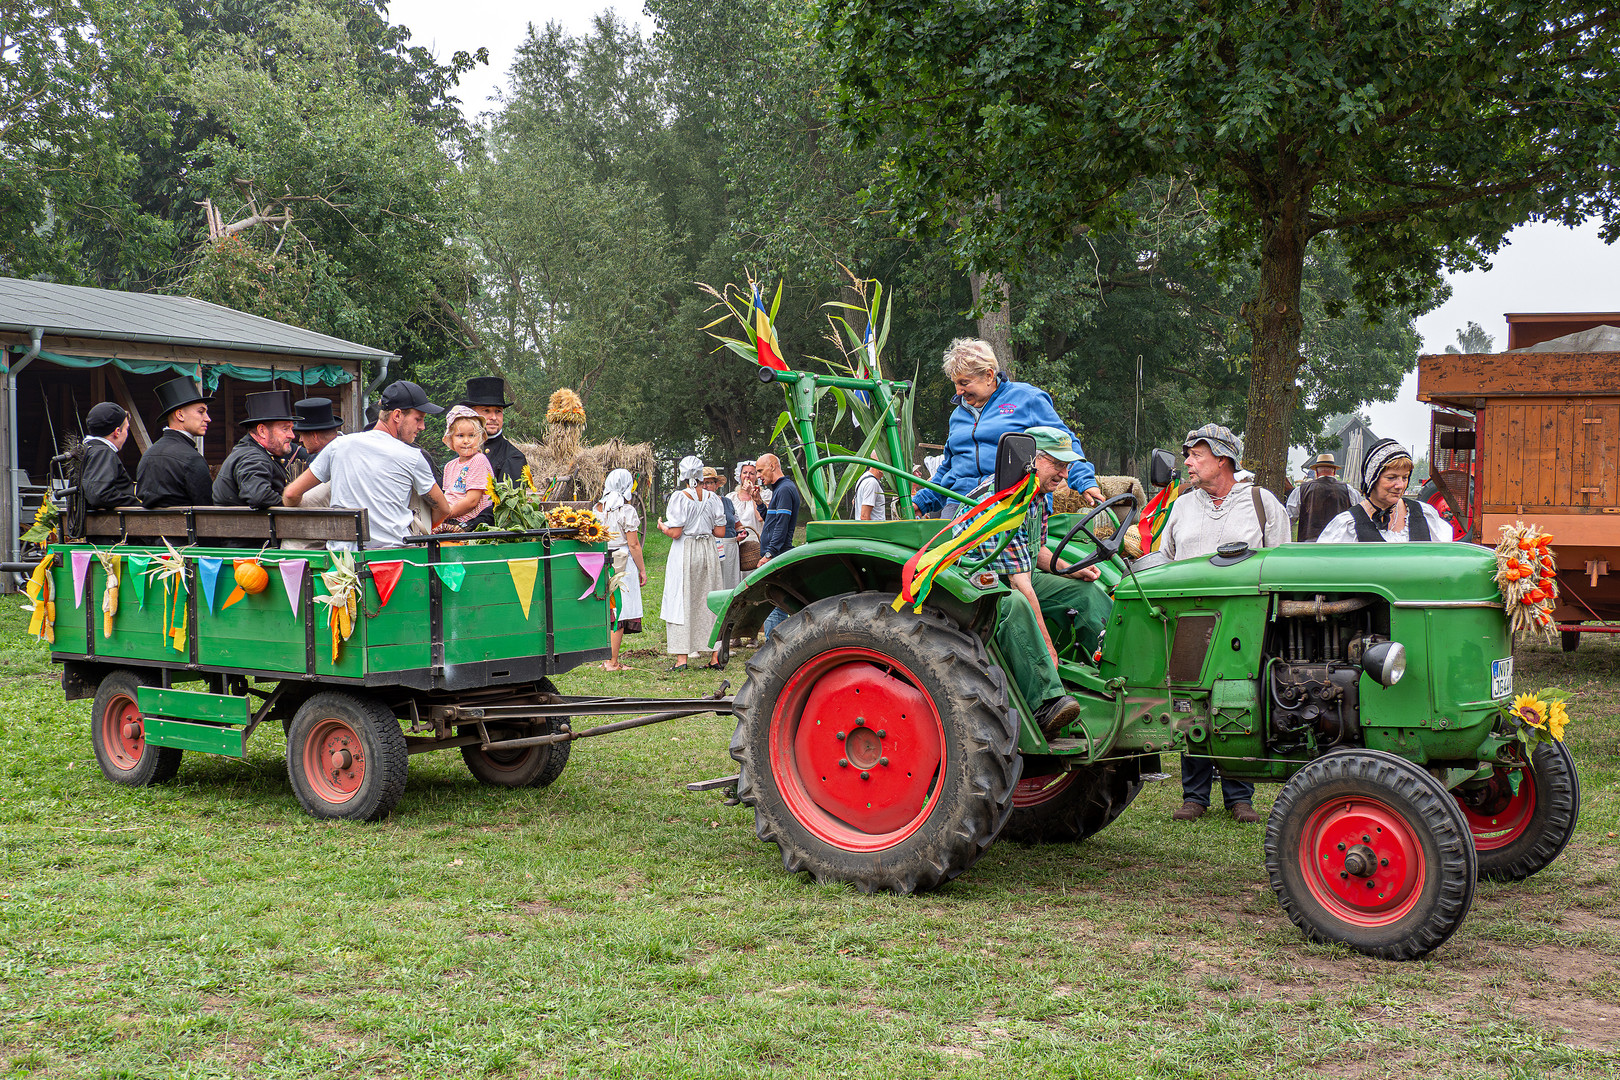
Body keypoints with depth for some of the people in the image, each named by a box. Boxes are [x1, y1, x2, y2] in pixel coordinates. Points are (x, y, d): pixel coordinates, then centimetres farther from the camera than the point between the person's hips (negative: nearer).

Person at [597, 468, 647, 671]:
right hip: (622, 563, -6)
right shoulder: (627, 511, -10)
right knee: (619, 611, -2)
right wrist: (642, 570, -3)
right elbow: (633, 544, -11)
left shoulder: (598, 509, 7)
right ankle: (612, 661, -3)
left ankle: (607, 659, 15)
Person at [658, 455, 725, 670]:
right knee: (710, 602, 10)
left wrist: (662, 526, 7)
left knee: (681, 603, 0)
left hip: (685, 554, -4)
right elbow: (719, 531, 4)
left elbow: (675, 532, -13)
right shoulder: (712, 497, 3)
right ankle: (716, 657, 11)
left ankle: (681, 658, -4)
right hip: (708, 551, 4)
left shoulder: (679, 497, -10)